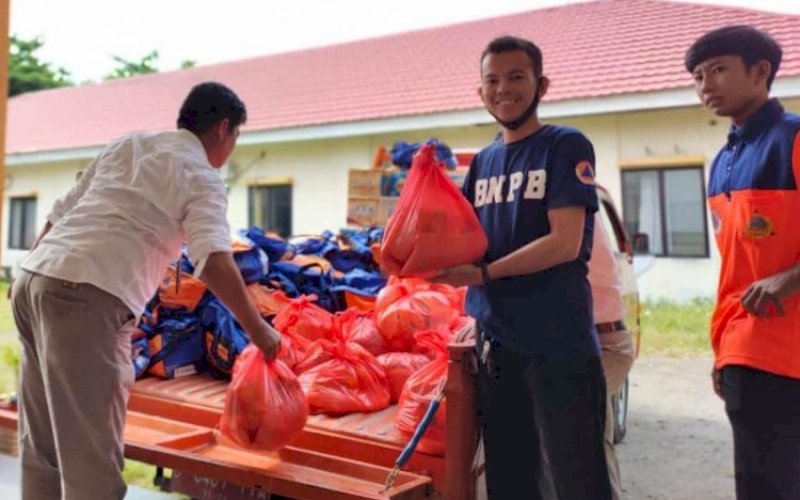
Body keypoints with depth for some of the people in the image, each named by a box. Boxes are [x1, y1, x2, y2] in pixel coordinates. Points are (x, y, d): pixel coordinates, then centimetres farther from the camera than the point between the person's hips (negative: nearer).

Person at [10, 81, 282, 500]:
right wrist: (257, 329, -8)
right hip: (85, 296, -8)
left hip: (34, 278, 8)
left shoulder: (127, 144, 21)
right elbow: (213, 260, -14)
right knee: (90, 456, -5)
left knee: (42, 444, 17)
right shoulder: (200, 176, 1)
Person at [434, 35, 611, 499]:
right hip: (495, 340, 7)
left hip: (558, 343, -6)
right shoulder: (484, 161, 13)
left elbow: (565, 242, -15)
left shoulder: (566, 147, -5)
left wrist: (484, 274, -18)